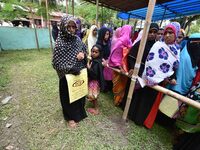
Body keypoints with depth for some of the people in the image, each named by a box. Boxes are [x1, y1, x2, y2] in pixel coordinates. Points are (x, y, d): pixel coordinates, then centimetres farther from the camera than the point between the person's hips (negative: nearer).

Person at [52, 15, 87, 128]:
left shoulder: (77, 39, -1)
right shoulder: (60, 43, -15)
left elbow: (85, 49, 14)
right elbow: (56, 63, -15)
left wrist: (83, 54, -9)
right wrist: (70, 69, -25)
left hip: (80, 73, 5)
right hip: (67, 76, -5)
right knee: (69, 96, 14)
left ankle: (80, 112, 49)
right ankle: (70, 117, 40)